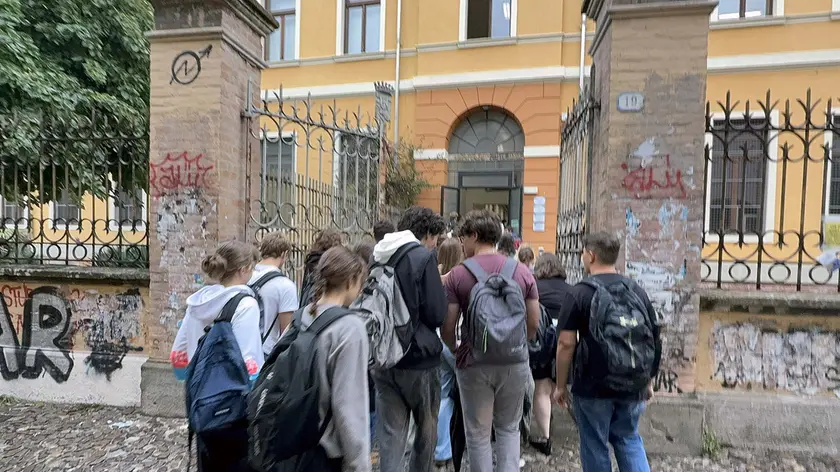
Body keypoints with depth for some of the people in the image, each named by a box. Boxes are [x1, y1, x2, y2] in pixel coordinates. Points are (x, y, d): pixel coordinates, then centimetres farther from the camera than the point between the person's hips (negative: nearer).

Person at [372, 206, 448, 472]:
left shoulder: (377, 257, 6)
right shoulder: (423, 257, -14)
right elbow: (436, 314, -18)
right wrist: (442, 289, -1)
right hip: (418, 359, -5)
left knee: (390, 435, 11)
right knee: (426, 429, 19)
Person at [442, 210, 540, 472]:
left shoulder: (457, 275, -10)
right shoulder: (522, 271, -2)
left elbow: (447, 328, -9)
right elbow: (534, 323, 2)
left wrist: (456, 350, 11)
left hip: (475, 363, -3)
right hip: (515, 362, 3)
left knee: (478, 434, 15)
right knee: (509, 428, 22)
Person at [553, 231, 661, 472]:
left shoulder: (579, 293, -12)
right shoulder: (638, 291, 3)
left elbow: (566, 343, -15)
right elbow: (654, 340, 7)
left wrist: (560, 385, -4)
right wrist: (648, 381, 18)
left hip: (593, 387, -4)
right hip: (632, 387, 5)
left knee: (595, 447, 13)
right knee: (629, 439, 24)